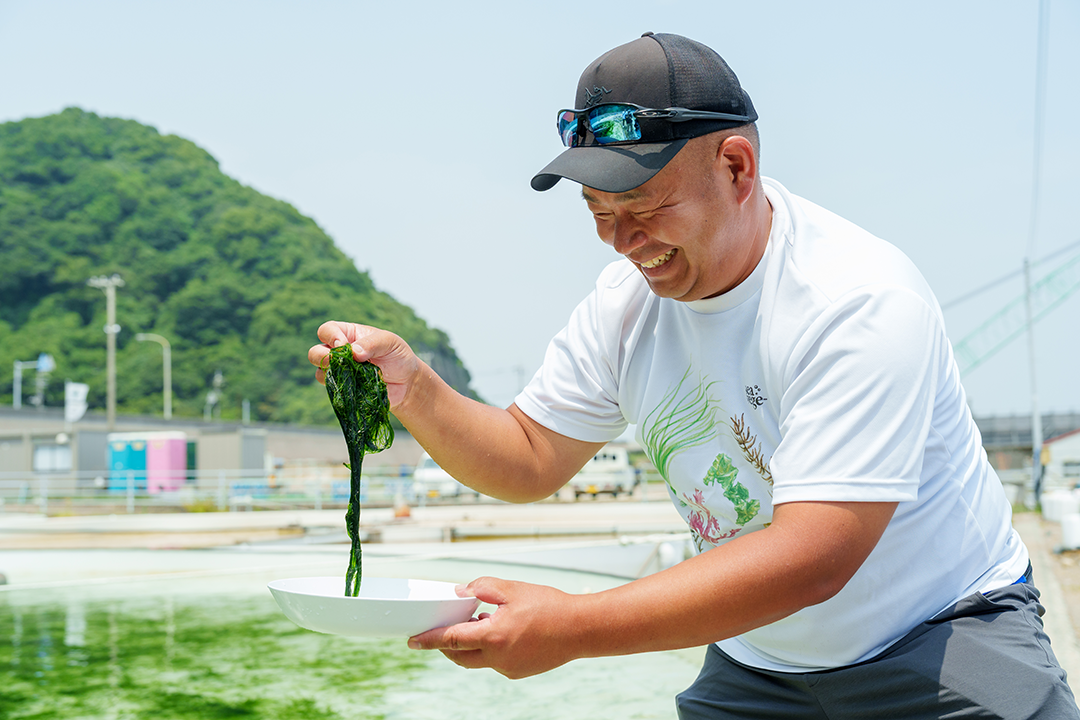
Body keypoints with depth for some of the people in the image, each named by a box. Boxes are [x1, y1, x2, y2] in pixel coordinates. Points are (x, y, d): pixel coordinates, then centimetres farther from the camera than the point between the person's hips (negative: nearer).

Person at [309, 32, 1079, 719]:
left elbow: (814, 558, -34)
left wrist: (576, 627, -39)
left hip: (944, 640, -5)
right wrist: (412, 387, -17)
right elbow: (530, 460, 2)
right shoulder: (628, 298, -6)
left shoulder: (862, 301, -27)